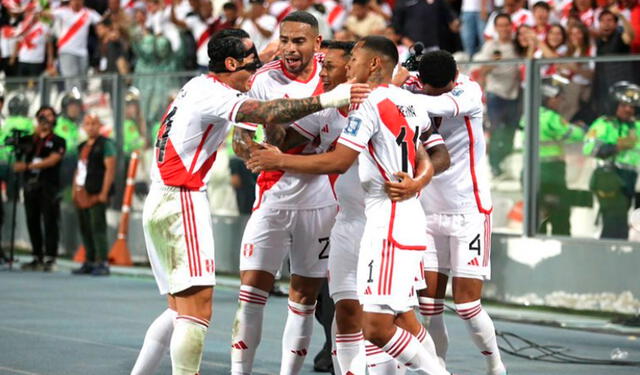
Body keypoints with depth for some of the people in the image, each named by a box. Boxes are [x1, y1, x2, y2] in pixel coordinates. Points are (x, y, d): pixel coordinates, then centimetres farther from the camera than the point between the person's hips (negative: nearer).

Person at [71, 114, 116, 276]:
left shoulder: (105, 144, -5)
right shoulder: (82, 147, 19)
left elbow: (110, 169, -12)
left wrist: (104, 193, -17)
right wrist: (74, 190, 16)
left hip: (96, 194, -8)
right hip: (82, 195, 8)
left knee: (98, 229, -11)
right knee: (85, 230, 10)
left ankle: (102, 264, -10)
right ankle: (90, 263, 16)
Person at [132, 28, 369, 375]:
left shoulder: (199, 87, 15)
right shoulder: (213, 94, -14)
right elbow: (268, 114, -30)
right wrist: (327, 100, -34)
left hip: (159, 204, 10)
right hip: (181, 204, -10)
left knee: (179, 310, 15)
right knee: (197, 309, -13)